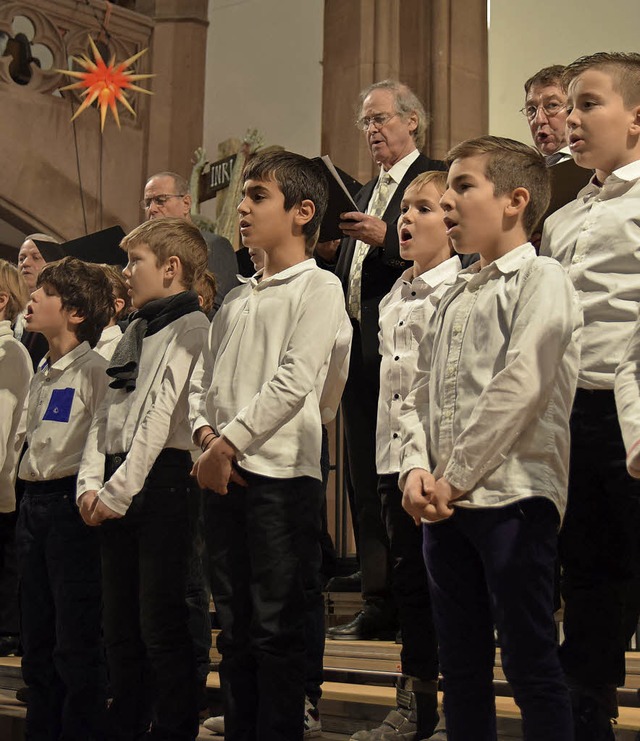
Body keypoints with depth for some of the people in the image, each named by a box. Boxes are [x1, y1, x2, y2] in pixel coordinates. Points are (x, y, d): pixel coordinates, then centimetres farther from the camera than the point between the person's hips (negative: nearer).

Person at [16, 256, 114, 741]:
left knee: (76, 643, -3)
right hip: (34, 503, 8)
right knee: (37, 640, 14)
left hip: (72, 503, -8)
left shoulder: (95, 370, -10)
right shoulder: (41, 374, 15)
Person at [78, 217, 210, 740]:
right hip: (116, 491, 8)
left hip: (161, 479, -8)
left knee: (161, 622, -5)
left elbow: (162, 415, -14)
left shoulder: (193, 328, -6)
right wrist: (90, 482, 4)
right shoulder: (134, 330, 19)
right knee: (119, 623, 13)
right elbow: (107, 410, 16)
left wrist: (119, 490, -15)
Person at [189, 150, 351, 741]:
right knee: (235, 626, 11)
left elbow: (293, 382, -13)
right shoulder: (237, 300, 19)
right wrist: (206, 435, -1)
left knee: (276, 627, -3)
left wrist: (228, 442, -13)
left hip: (282, 472, -7)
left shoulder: (319, 287, -2)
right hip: (223, 475, 7)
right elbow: (202, 380, 18)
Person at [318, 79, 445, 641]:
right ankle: (380, 603, 16)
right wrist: (325, 246, 6)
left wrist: (386, 238, -23)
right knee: (366, 481, 9)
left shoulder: (437, 178, -2)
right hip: (361, 347, 9)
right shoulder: (369, 191, 24)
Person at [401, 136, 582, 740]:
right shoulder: (453, 298, 19)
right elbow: (420, 395, 15)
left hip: (512, 494, -7)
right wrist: (416, 469, -3)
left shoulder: (541, 280, -4)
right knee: (461, 665, 13)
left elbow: (519, 387, -16)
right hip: (444, 504, 7)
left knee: (531, 666, -2)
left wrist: (455, 478, -14)